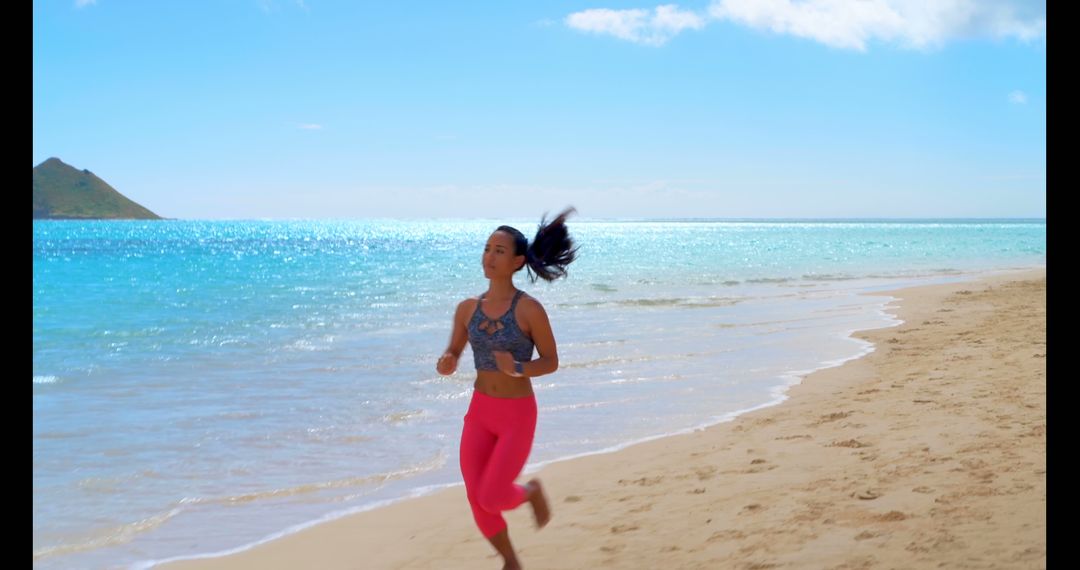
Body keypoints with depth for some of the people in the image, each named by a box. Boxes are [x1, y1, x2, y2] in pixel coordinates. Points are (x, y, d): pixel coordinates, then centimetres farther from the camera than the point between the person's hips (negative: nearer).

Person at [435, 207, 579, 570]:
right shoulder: (467, 308, -1)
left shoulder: (529, 309, -15)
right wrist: (445, 365, -16)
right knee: (477, 500, 3)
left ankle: (531, 492, 26)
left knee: (492, 499, -10)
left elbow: (551, 362, -8)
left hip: (517, 415, -4)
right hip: (479, 412, 5)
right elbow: (452, 356, 8)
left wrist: (518, 368, -27)